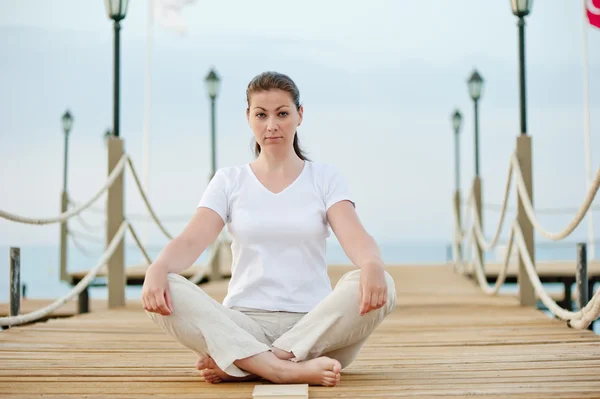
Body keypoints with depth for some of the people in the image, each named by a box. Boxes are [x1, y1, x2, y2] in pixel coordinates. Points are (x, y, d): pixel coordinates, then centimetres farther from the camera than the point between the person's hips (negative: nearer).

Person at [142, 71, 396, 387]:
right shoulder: (229, 180, 10)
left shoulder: (324, 178, 8)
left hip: (313, 325, 0)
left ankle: (240, 365, -31)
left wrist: (372, 265, -34)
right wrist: (157, 268, -29)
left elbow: (355, 237, -9)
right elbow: (191, 240, -5)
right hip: (244, 324, 0)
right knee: (165, 293, -27)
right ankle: (290, 369, -39)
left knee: (379, 287, -31)